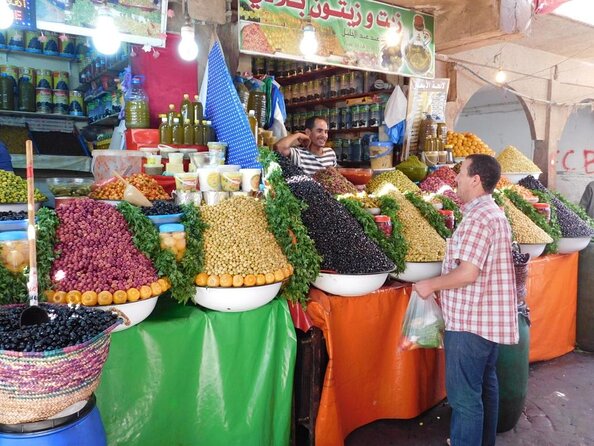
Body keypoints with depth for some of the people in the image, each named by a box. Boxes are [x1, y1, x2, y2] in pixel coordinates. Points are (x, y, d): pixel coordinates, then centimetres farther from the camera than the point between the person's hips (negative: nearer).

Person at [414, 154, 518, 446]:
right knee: (485, 385, 21)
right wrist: (441, 283, 14)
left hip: (470, 321, -11)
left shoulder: (477, 218, -19)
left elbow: (468, 273, -25)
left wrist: (430, 285, -12)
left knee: (464, 395, -2)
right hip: (491, 318, 11)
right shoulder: (493, 213, 13)